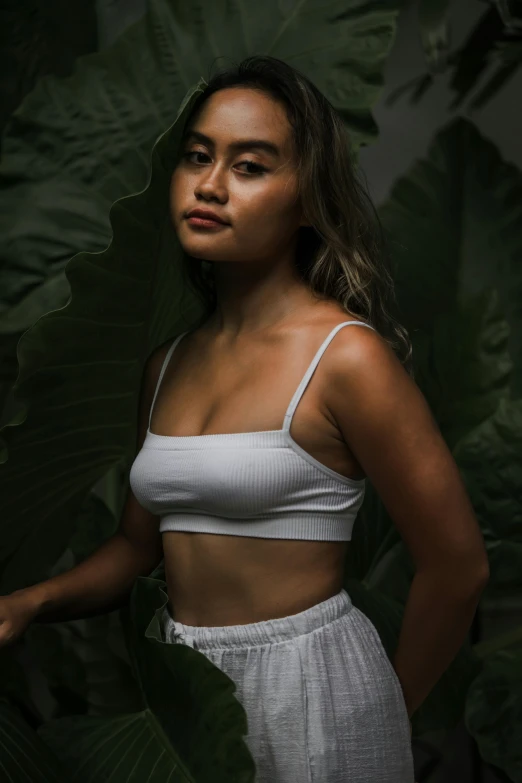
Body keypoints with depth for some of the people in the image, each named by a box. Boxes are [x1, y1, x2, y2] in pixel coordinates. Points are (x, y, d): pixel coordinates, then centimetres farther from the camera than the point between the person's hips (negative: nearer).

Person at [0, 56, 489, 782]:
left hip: (309, 690, -6)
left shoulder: (347, 356, -14)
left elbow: (457, 567, -10)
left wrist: (391, 707, 2)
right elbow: (138, 544, 13)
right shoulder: (168, 362, 7)